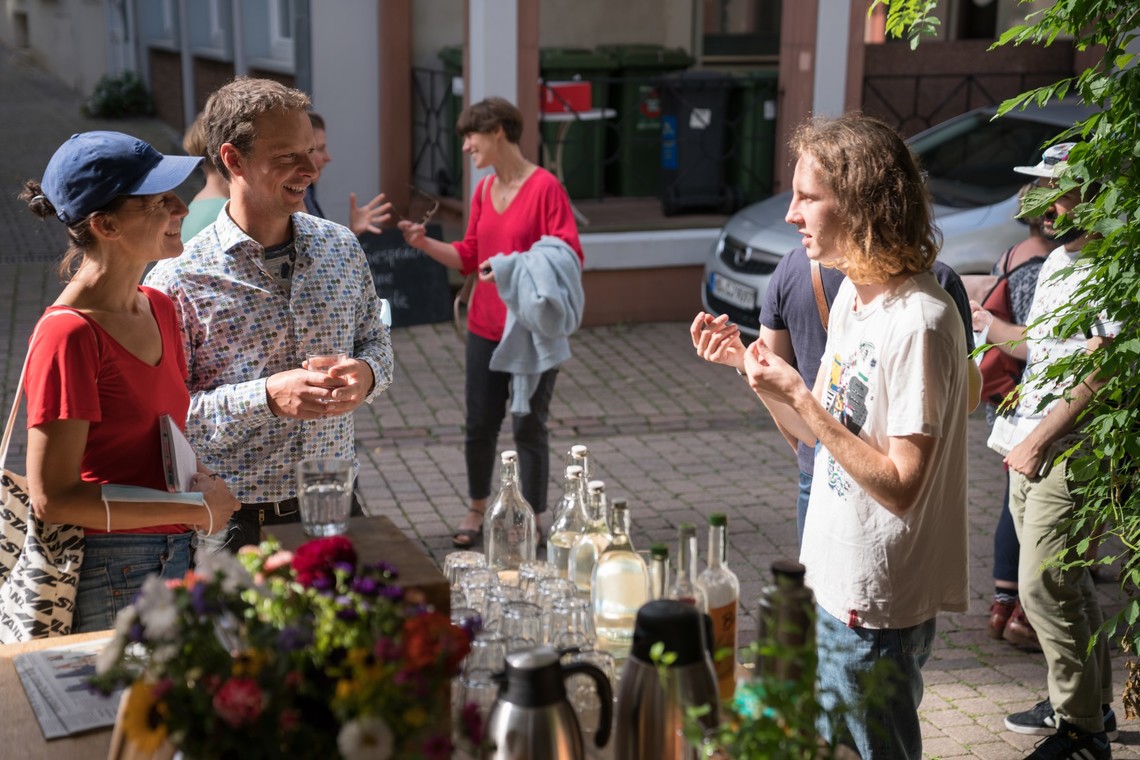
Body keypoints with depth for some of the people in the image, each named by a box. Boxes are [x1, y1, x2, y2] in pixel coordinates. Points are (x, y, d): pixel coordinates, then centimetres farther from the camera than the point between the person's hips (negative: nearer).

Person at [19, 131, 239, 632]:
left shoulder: (159, 309, 5)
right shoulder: (69, 334, -19)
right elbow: (52, 500, -20)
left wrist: (198, 478, -1)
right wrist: (193, 509, -16)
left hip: (176, 554, 8)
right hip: (104, 578, -8)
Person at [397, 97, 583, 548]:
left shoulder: (545, 187, -13)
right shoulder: (483, 191, 9)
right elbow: (468, 257, 13)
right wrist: (424, 243, -1)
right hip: (485, 326, 6)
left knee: (528, 427, 1)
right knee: (479, 425, 12)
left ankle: (533, 522, 15)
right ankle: (476, 510, 30)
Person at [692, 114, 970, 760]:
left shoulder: (919, 323, -25)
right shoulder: (852, 295, 5)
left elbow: (900, 485, -26)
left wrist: (798, 395, -26)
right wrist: (744, 361, 0)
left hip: (878, 609, -9)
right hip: (831, 584, 9)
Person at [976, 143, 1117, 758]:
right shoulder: (1056, 261, 16)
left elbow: (1099, 369, -21)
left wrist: (1040, 440, -21)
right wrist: (980, 321, 20)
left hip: (1070, 455, -9)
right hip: (1030, 449, 9)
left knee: (1045, 589, -8)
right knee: (1068, 584, 16)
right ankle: (1090, 703, 30)